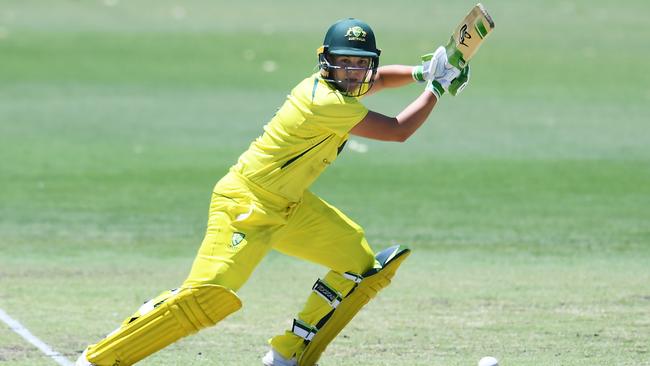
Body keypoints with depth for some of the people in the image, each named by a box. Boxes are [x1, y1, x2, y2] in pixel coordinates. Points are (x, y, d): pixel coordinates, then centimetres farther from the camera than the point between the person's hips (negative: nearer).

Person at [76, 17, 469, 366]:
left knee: (363, 265, 9)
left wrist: (420, 73, 8)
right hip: (246, 203, -10)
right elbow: (398, 131, -17)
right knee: (210, 295, -25)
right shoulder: (328, 103, -24)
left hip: (288, 206, 10)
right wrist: (436, 89, -6)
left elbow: (379, 78, 26)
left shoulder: (336, 87, 3)